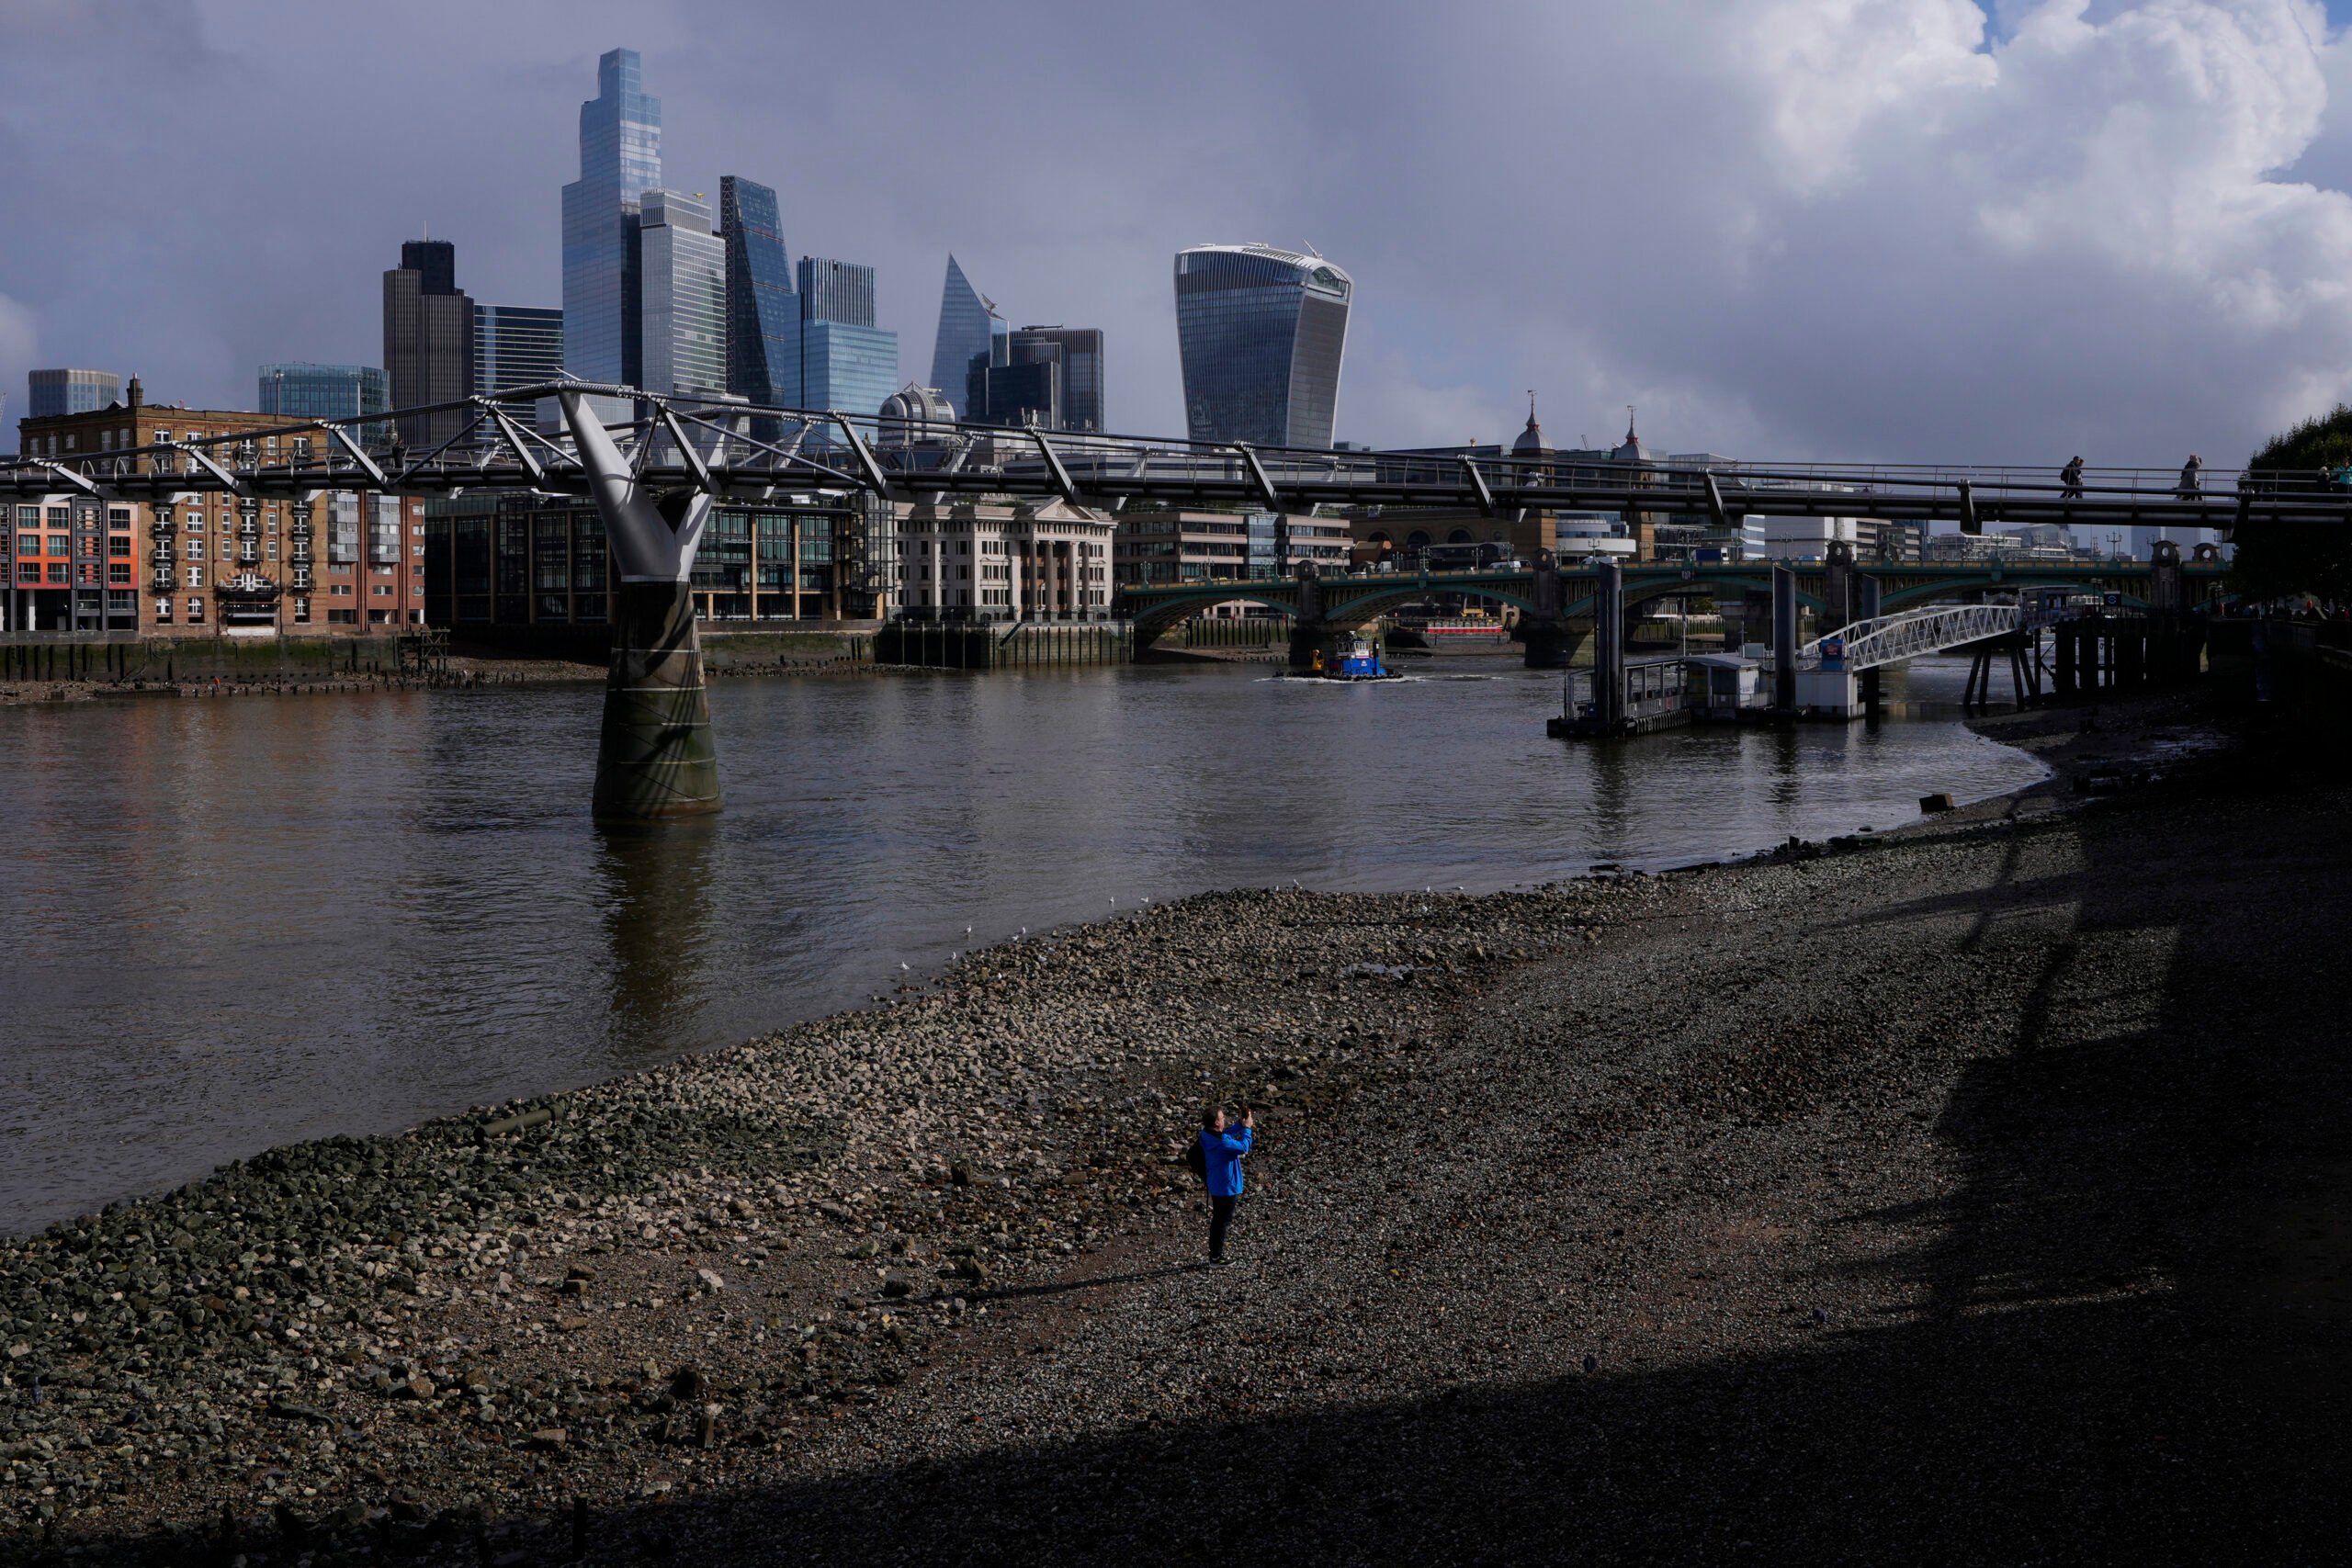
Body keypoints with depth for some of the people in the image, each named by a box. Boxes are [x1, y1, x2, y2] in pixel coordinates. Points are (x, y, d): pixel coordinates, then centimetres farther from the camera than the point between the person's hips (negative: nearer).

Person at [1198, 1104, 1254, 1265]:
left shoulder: (1207, 1134, -3)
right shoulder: (1221, 1141, -31)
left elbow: (1226, 1135, 15)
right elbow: (1243, 1148, -20)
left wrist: (1241, 1125, 5)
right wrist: (1246, 1129, -9)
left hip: (1216, 1186, 9)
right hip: (1227, 1187, -9)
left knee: (1217, 1220, 21)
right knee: (1223, 1221, 4)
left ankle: (1215, 1252, 33)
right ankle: (1216, 1256, 13)